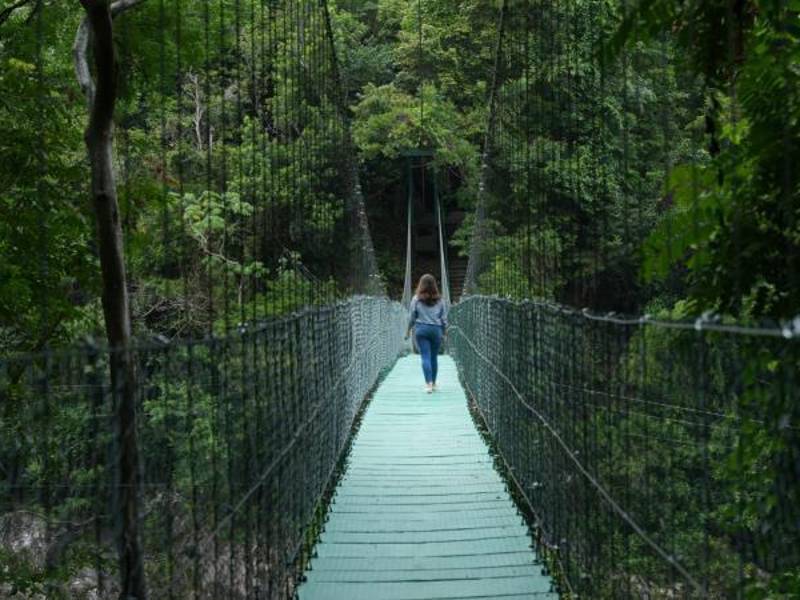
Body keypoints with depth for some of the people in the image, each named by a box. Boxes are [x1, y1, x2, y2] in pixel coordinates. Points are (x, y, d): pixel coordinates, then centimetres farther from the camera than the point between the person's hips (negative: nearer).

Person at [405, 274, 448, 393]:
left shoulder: (416, 299, -2)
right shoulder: (439, 300, 2)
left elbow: (411, 317, 2)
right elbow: (444, 318, 6)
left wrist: (408, 330, 14)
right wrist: (444, 333, 16)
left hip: (421, 329, -1)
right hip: (436, 330, 1)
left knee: (425, 357, -2)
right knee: (434, 357, 10)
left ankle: (429, 384, -13)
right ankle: (433, 384, 19)